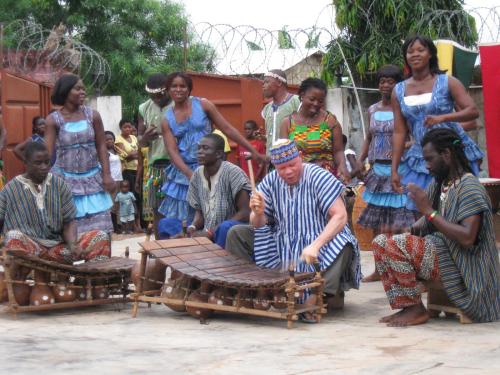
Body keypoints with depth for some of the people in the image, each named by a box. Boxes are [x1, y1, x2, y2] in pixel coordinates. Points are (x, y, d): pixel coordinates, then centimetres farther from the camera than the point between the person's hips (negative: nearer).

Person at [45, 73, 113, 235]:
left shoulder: (93, 115, 0)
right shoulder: (53, 120, -6)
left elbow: (101, 146, 3)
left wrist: (106, 175, -3)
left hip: (92, 179, 2)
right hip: (65, 180, -2)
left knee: (97, 227, 3)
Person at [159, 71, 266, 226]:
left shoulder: (203, 105, -1)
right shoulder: (167, 120, 4)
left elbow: (228, 129, 0)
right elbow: (173, 151, -4)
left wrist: (254, 151, -3)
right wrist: (190, 174, -21)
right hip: (184, 171, 2)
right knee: (179, 221, 2)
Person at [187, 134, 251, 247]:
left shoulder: (232, 172, -15)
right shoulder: (197, 175, 3)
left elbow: (246, 212, -19)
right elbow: (199, 211, 12)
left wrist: (210, 232, -22)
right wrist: (193, 227, -12)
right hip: (206, 233, 7)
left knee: (226, 227, -36)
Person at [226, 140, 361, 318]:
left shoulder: (318, 177, -13)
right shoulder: (271, 182, 0)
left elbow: (340, 216, -20)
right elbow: (259, 225, 4)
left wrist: (315, 245, -32)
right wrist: (258, 213, -22)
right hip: (282, 248, 5)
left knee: (341, 245, -37)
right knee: (236, 234, -5)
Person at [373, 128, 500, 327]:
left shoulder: (470, 188, -15)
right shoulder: (438, 184, 12)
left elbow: (467, 238, -25)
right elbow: (427, 221, 20)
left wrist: (429, 210, -22)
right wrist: (411, 229, -4)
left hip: (459, 264, -9)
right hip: (439, 253, 9)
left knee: (396, 245, -23)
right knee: (380, 241, -1)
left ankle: (416, 309, -10)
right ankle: (405, 307, -8)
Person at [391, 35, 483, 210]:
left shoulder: (448, 82, -4)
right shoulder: (398, 91, 6)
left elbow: (473, 111, -11)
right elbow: (399, 132, 6)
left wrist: (443, 117, -27)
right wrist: (394, 170, 1)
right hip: (421, 158, 3)